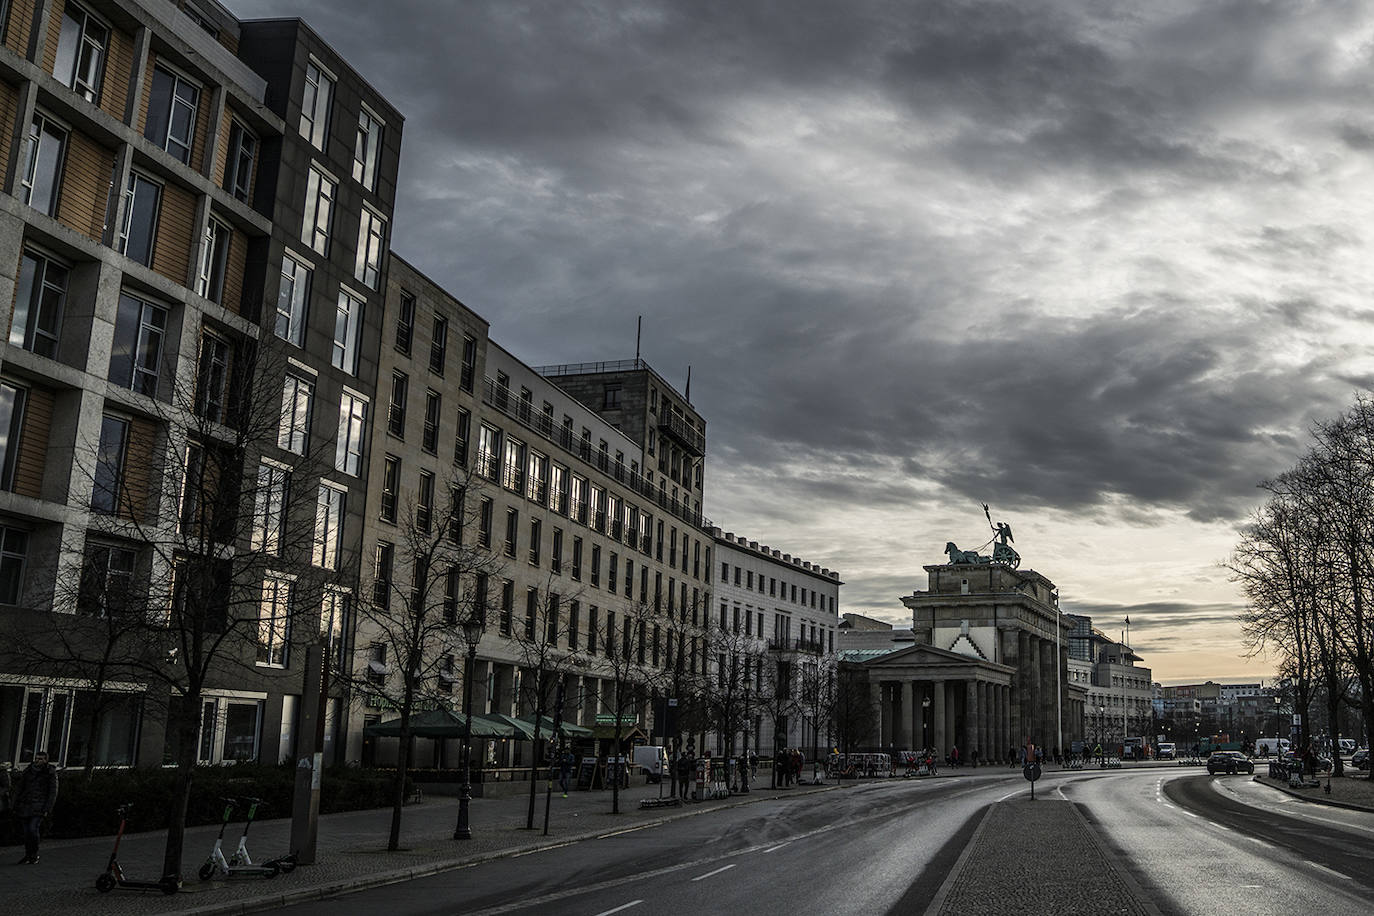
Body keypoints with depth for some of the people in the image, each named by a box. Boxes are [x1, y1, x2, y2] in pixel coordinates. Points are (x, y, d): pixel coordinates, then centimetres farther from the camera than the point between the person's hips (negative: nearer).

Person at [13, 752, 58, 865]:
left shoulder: (51, 773, -1)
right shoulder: (28, 771, 9)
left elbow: (53, 792, -2)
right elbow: (18, 788, 15)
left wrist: (47, 809, -9)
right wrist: (15, 806, 10)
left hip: (39, 807, -4)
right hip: (25, 806, 4)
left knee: (33, 829, -17)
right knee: (26, 831, 5)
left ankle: (34, 855, 0)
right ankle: (28, 856, 19)